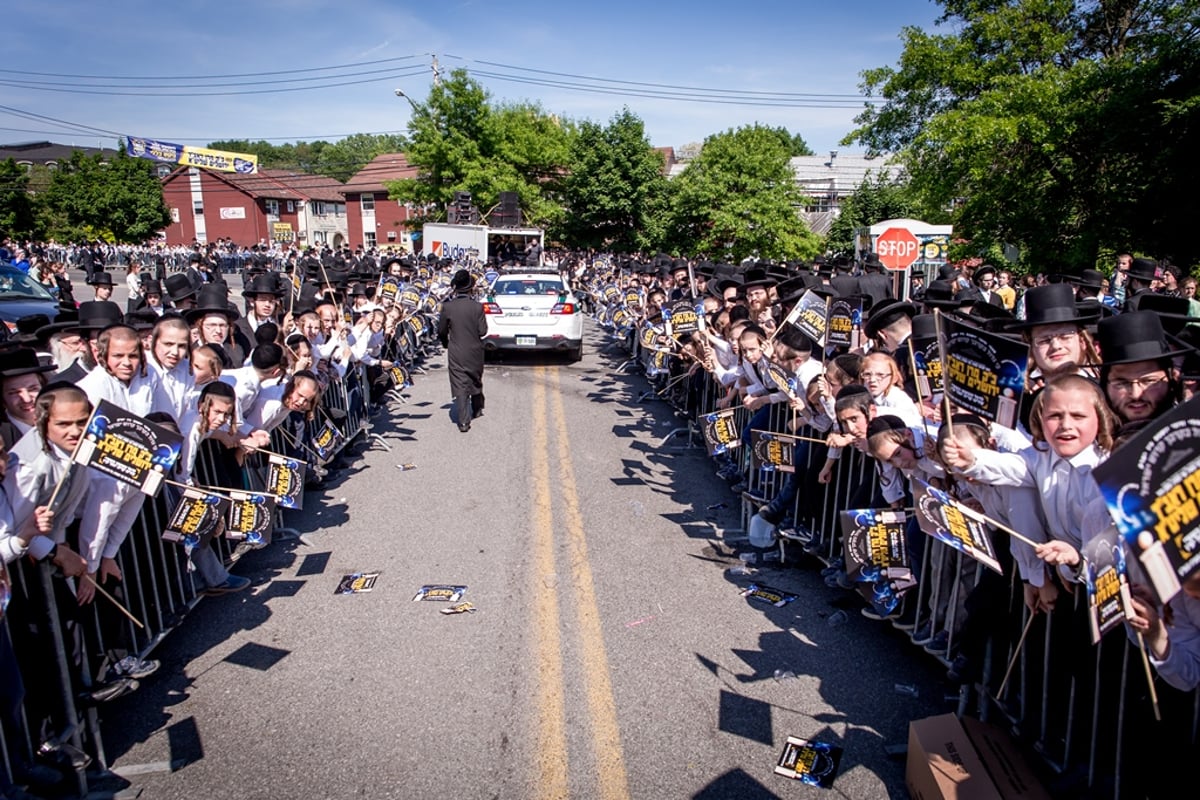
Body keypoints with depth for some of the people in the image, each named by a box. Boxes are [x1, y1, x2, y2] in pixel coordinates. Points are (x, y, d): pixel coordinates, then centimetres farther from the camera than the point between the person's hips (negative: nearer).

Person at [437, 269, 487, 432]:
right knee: (476, 380, 22)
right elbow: (483, 331, -10)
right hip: (475, 351, 1)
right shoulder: (477, 307, -11)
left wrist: (446, 343, 18)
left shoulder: (447, 307, -10)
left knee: (460, 386, 1)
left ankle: (463, 421, -4)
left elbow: (441, 331, -2)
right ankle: (477, 410, 40)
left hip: (456, 353, -1)